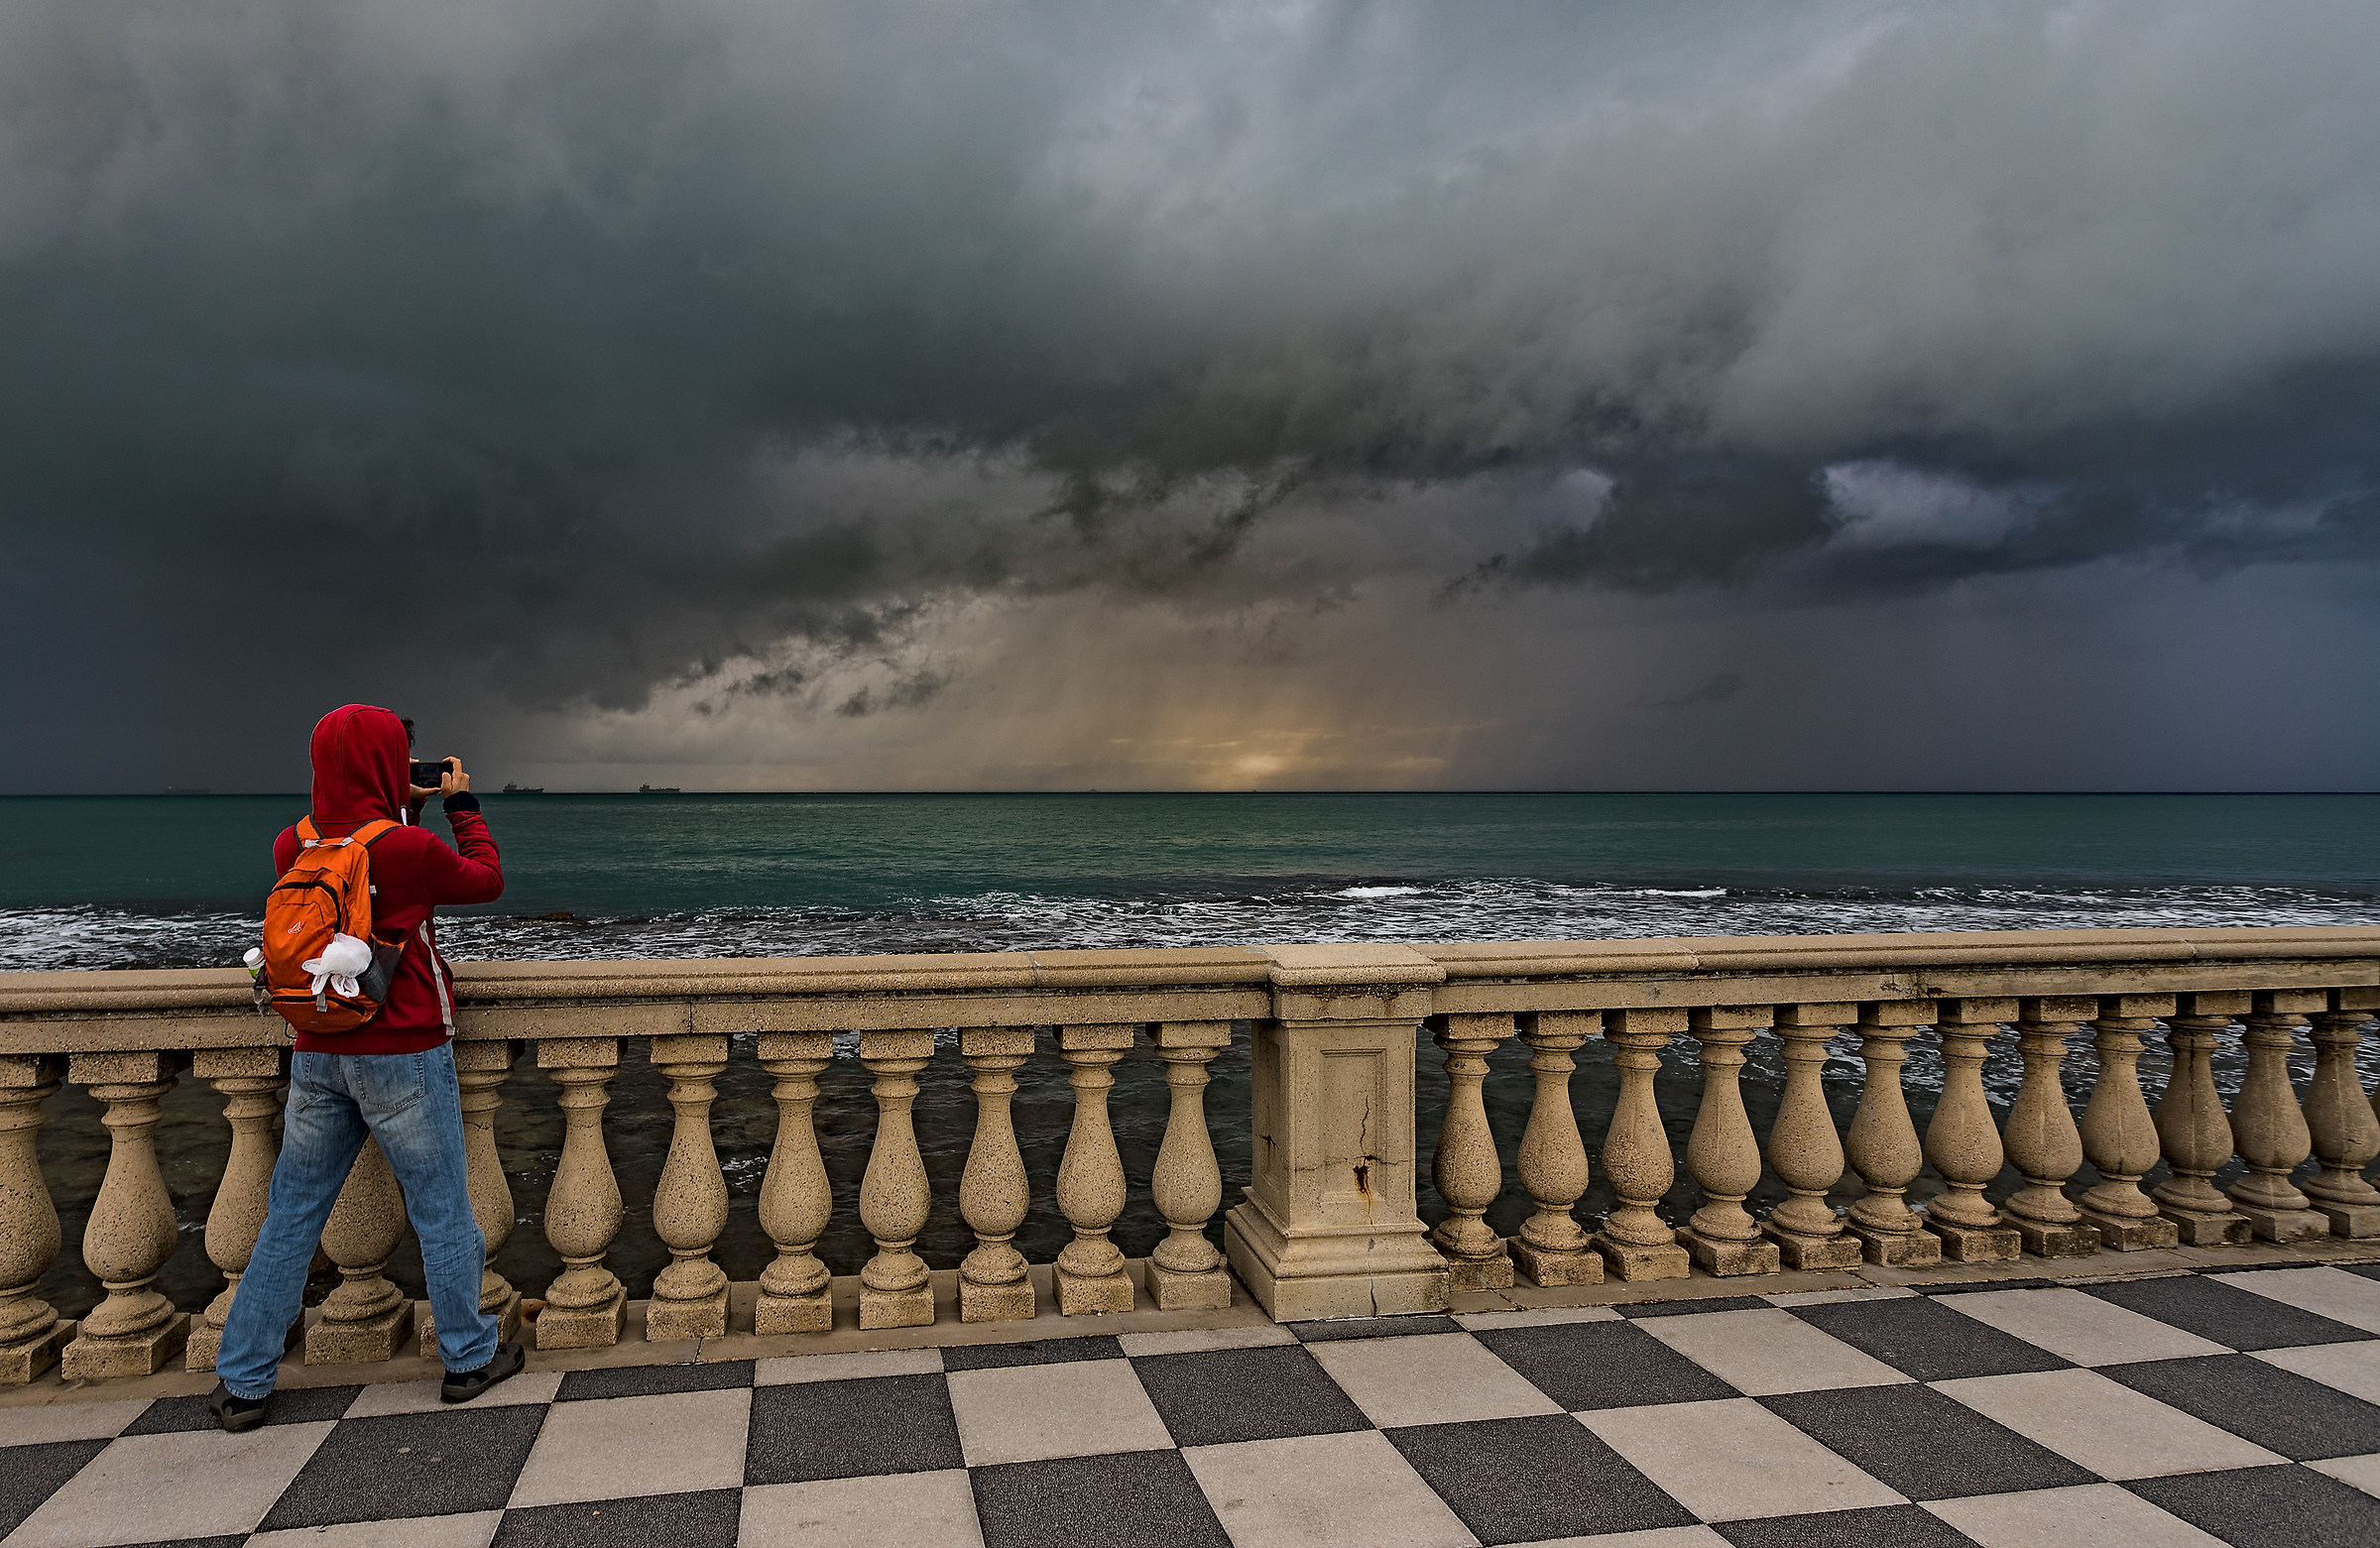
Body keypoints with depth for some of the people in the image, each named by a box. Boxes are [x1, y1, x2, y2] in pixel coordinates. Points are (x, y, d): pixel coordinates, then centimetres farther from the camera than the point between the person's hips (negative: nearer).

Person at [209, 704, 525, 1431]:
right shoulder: (410, 849, -17)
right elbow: (485, 880, 1)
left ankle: (241, 1383, 20)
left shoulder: (291, 846, -1)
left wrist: (410, 803, 18)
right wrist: (462, 804, 11)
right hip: (404, 1057, -5)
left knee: (290, 1216, 13)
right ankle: (469, 1357, 21)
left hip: (318, 1056, 5)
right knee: (442, 1210, 9)